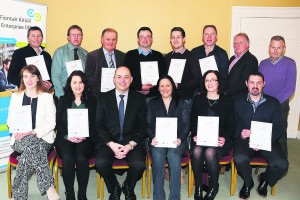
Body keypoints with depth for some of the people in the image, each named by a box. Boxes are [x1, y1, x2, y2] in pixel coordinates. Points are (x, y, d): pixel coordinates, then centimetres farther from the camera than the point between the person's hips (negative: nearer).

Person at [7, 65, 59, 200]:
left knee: (29, 152, -33)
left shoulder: (47, 97, 6)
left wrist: (33, 132, -17)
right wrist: (18, 132, -11)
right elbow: (10, 120, 12)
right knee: (32, 144, -34)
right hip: (20, 140, 1)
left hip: (42, 138, -1)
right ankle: (49, 188, -32)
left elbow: (51, 123, -1)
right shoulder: (16, 96, 14)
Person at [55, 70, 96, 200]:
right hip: (65, 138, 1)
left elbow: (95, 124, 6)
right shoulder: (63, 100, 15)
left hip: (85, 139, -1)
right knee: (67, 158, -29)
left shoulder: (92, 101, 12)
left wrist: (84, 136, -11)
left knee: (81, 158, -30)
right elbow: (58, 123, 8)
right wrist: (67, 136, -10)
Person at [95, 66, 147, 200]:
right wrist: (111, 144, -13)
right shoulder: (104, 98, 7)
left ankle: (128, 188, 9)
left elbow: (143, 126, 2)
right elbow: (99, 125, 3)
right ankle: (114, 189, 6)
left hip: (133, 142, 0)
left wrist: (130, 145, -13)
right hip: (109, 142, 1)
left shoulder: (140, 98, 5)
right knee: (101, 163, -28)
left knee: (139, 164, -28)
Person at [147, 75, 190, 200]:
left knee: (173, 155, -33)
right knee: (157, 155, -32)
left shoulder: (181, 103, 15)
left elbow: (186, 125, 6)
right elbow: (148, 124, 9)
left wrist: (180, 139, -12)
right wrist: (152, 138, -11)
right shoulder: (152, 103, 17)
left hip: (176, 141, 0)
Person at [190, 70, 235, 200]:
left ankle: (214, 185, -7)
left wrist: (224, 138, -14)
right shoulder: (198, 100, 15)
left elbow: (231, 125, 5)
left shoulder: (227, 101, 10)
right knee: (197, 151, -32)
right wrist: (195, 135, -9)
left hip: (220, 140, -1)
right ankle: (198, 186, -12)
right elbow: (192, 122, 11)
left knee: (210, 152, -33)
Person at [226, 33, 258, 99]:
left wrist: (228, 92, -16)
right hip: (228, 97, 6)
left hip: (241, 98, -6)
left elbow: (244, 82, -17)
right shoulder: (232, 59, 17)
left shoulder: (251, 60, -9)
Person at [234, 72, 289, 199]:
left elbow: (278, 129, 3)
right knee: (239, 159, -32)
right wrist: (240, 133, -21)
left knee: (282, 164, -24)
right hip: (244, 140, -1)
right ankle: (248, 183, 5)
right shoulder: (238, 102, 7)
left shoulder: (273, 103, 8)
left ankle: (265, 180, 14)